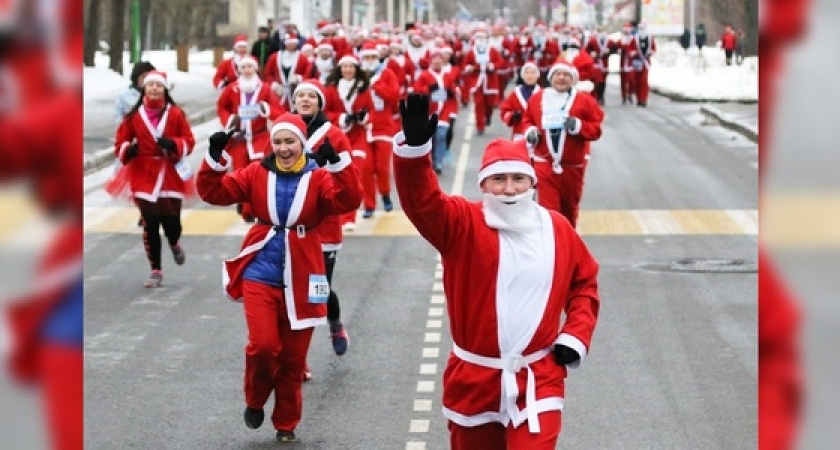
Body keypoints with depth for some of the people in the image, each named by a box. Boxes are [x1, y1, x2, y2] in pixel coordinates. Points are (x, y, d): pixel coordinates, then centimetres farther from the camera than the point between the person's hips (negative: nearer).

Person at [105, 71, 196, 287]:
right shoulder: (134, 116, 1)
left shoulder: (176, 114, 0)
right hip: (143, 177, 0)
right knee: (150, 225, -2)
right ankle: (156, 271, 12)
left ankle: (174, 245, 39)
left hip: (171, 176, 0)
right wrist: (127, 150, -16)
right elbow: (120, 143, 6)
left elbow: (189, 141, 1)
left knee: (171, 222, -1)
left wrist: (173, 144, -19)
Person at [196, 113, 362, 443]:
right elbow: (214, 192, -3)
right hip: (260, 275, 0)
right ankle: (254, 401, 16)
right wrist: (215, 158, -20)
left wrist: (337, 162, -34)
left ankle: (286, 423, 27)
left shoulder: (318, 177, -5)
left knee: (293, 357, 9)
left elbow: (348, 201, -21)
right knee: (263, 345, -13)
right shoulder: (257, 173, 0)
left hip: (300, 280, 0)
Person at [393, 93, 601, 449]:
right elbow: (422, 201, -28)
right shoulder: (462, 223, -9)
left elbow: (585, 281, 16)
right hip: (474, 378, 0)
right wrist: (415, 147, -45)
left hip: (537, 380, 0)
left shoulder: (557, 229, 1)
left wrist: (577, 334, 2)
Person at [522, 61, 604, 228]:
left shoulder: (584, 101, -5)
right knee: (548, 208, -10)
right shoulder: (536, 99, 2)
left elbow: (596, 129, -4)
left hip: (573, 164, 0)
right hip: (545, 163, 0)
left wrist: (578, 126, -21)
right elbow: (528, 120, 17)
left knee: (569, 208, 18)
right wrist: (530, 131, -4)